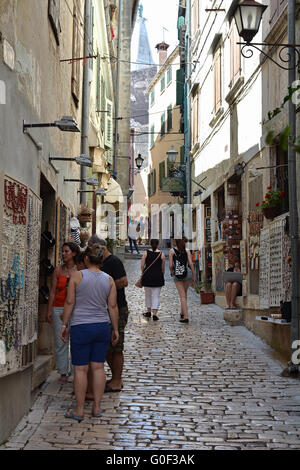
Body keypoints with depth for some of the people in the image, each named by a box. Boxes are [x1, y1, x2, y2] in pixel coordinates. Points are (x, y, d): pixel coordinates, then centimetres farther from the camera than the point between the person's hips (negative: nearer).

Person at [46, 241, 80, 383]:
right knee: (60, 342, 2)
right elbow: (53, 291, 7)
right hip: (59, 308, 2)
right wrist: (49, 311, 2)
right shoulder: (58, 270, 6)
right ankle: (63, 373, 13)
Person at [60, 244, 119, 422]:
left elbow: (70, 302, -6)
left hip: (81, 327, -3)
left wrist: (64, 324, 3)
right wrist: (115, 329, 11)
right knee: (98, 367, 10)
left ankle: (79, 410, 8)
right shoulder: (109, 279, 2)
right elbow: (113, 306, 2)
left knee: (81, 369, 2)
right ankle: (97, 407, 15)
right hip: (102, 327, 4)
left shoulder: (77, 276, -7)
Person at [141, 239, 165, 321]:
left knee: (148, 294, 17)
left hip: (147, 276, 1)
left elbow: (142, 266, -2)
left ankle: (148, 312, 27)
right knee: (156, 296, 2)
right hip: (158, 277, -1)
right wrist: (162, 276, 16)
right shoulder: (161, 254, -4)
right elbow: (163, 268, 1)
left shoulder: (146, 253, -3)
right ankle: (154, 314, -5)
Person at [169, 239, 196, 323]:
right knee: (184, 293, 23)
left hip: (177, 277, -1)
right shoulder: (187, 251, -1)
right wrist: (194, 275, 1)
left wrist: (172, 273, 14)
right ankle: (183, 313, 29)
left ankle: (186, 317, -3)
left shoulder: (172, 251, -2)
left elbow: (170, 265, -5)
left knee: (182, 296, 3)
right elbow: (191, 264, -8)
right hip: (187, 275, 1)